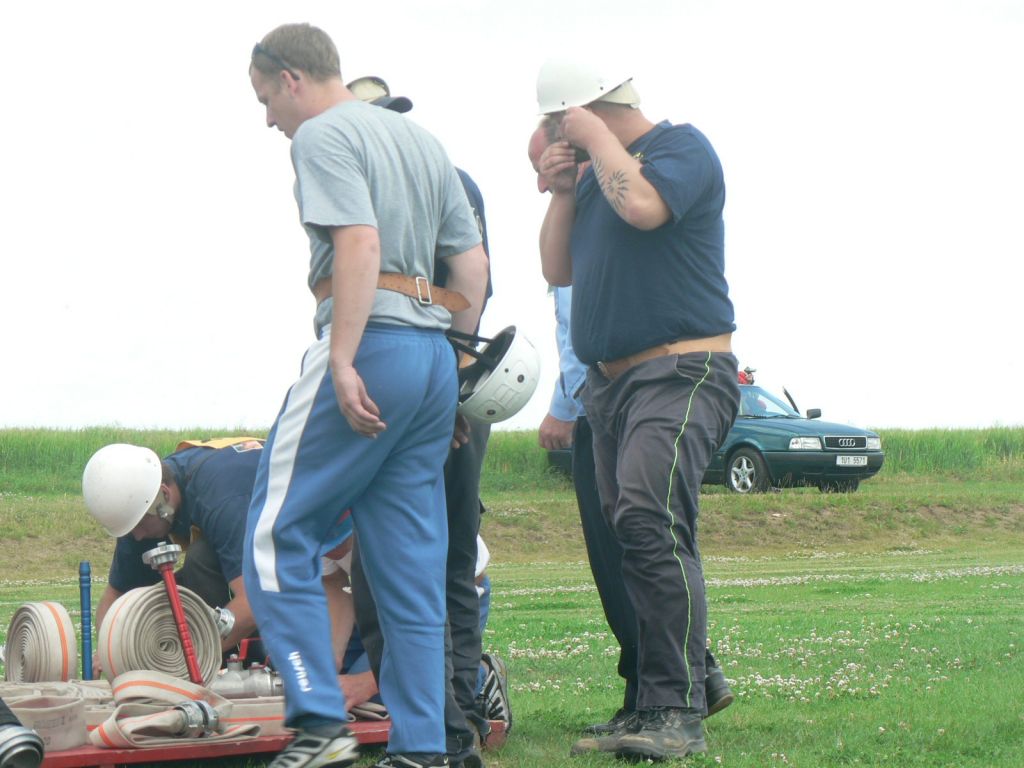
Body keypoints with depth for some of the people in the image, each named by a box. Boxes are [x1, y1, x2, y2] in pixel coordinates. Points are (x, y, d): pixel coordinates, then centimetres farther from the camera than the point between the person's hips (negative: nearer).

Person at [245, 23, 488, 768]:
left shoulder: (323, 135, -4)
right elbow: (472, 262, 19)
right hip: (435, 355, 8)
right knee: (412, 561, 8)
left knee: (278, 538, -3)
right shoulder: (423, 140, 22)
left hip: (370, 345, -8)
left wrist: (342, 361, -22)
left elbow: (360, 244, -18)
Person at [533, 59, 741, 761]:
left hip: (682, 373, -9)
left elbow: (643, 206, -25)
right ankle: (653, 710, 8)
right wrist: (561, 193, 8)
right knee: (634, 539, 5)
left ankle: (678, 712, -25)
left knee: (650, 521, -23)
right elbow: (559, 270, 21)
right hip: (611, 380, 9)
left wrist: (596, 136, -10)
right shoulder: (597, 171, 22)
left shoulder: (682, 147, -4)